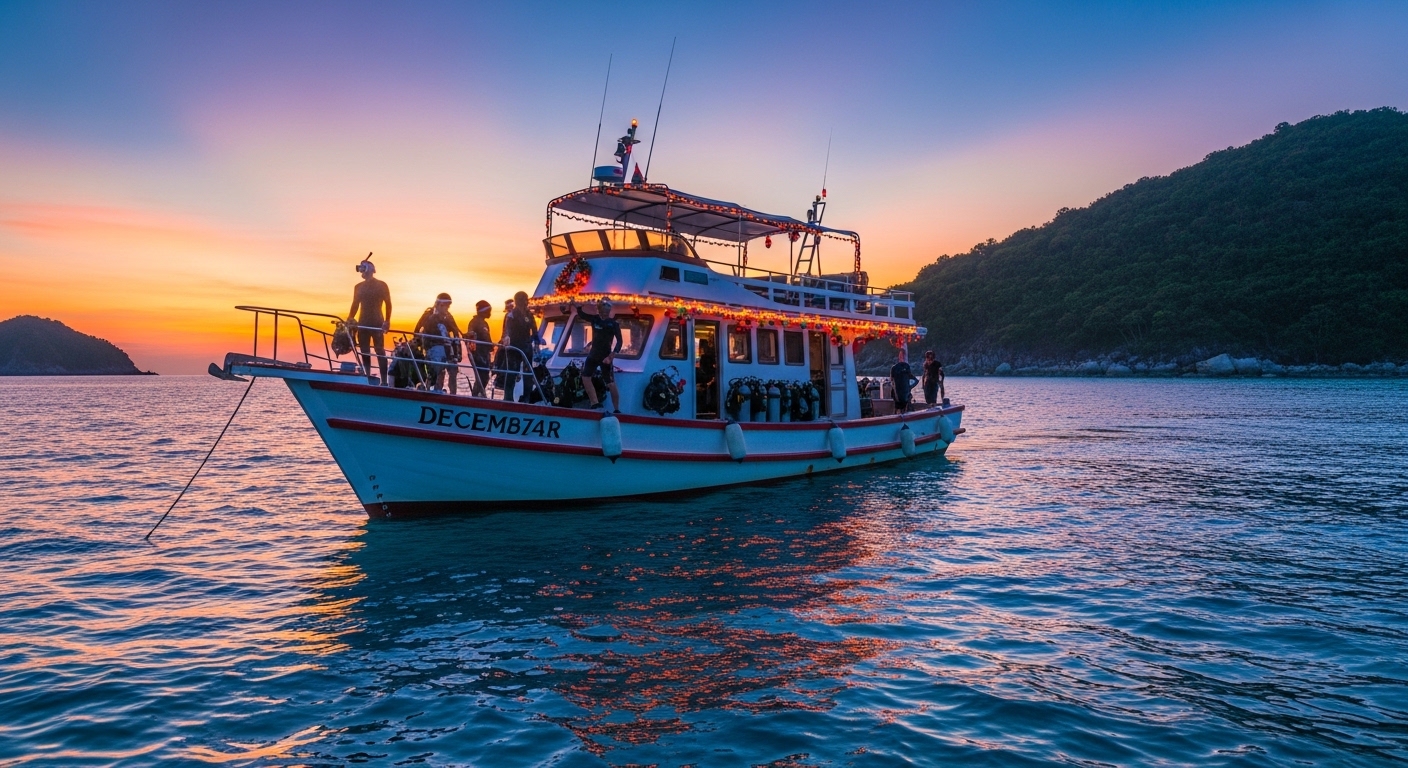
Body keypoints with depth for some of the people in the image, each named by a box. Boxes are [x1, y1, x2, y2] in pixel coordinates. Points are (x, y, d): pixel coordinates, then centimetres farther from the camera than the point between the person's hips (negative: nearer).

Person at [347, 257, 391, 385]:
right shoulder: (359, 287, 11)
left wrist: (387, 321, -11)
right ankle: (367, 378, 7)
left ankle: (384, 381, -11)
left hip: (377, 323, -5)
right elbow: (355, 305, 12)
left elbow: (388, 304, -3)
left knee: (380, 351, -7)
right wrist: (350, 319, 2)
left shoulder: (381, 285, -1)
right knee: (364, 352, 3)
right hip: (363, 323, 5)